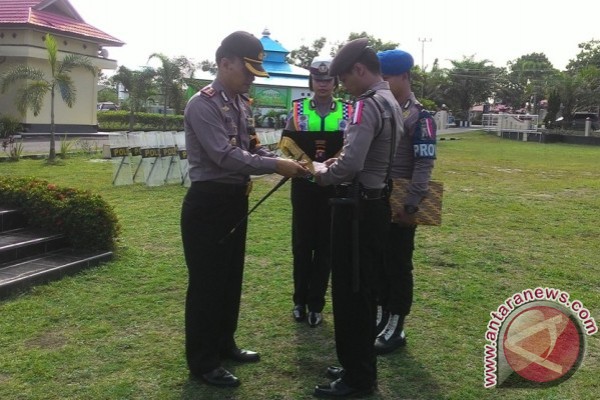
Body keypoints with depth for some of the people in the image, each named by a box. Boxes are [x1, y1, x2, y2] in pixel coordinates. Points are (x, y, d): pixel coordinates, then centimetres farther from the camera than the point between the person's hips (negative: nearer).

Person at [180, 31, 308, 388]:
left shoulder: (242, 103, 10)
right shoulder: (203, 105, -17)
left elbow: (251, 148, 11)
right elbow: (225, 156, -25)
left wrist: (285, 162, -5)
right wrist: (275, 166, -24)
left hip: (236, 199, 9)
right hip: (209, 201, -9)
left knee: (231, 277, 19)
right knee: (207, 281, 2)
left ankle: (224, 345, 36)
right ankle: (203, 362, 16)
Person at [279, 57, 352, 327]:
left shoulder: (347, 112, 3)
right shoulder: (298, 109, 4)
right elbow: (287, 141, -2)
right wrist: (308, 163, -17)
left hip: (334, 184, 0)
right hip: (303, 183, 0)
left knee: (325, 244, 5)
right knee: (302, 243, 6)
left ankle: (316, 303, 15)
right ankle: (300, 300, 20)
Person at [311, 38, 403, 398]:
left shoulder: (368, 104, -18)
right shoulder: (391, 103, 14)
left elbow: (350, 164, -28)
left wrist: (324, 173, -9)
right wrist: (338, 164, 13)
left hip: (358, 209, -10)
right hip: (377, 204, 10)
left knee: (349, 292, 0)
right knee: (362, 290, 17)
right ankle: (360, 366, 29)